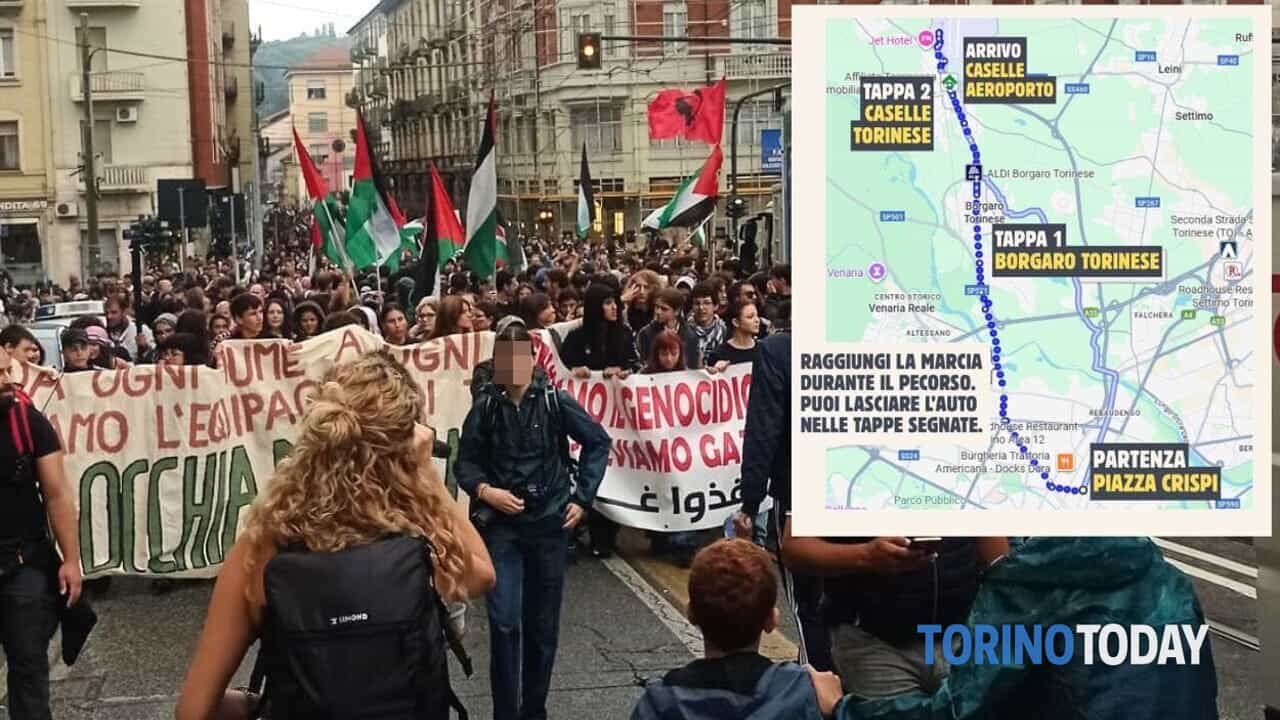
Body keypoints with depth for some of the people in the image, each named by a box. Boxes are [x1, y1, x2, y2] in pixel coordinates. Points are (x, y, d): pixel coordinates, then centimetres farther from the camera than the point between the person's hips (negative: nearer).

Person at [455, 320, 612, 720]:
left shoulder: (555, 401, -6)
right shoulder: (485, 406, -6)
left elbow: (598, 443, 5)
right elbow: (466, 464, 2)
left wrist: (582, 498, 2)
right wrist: (484, 490, -18)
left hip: (549, 522, 1)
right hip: (501, 525, -1)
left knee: (543, 624, 9)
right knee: (504, 622, -10)